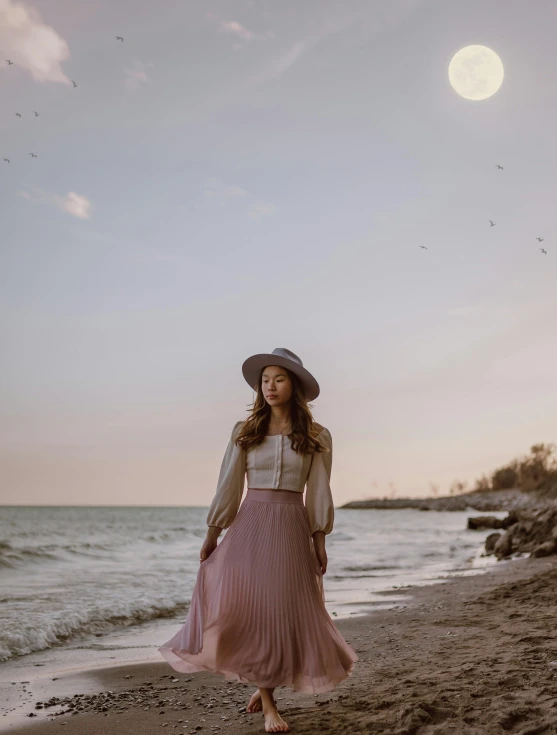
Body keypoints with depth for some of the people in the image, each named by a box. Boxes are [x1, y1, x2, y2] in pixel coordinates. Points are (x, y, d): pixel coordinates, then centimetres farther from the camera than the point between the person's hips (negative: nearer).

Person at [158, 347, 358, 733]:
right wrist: (212, 535, 1)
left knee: (286, 611, 3)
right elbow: (228, 485, 4)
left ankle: (266, 686, 25)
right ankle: (268, 701, 4)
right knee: (248, 606, -8)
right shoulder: (245, 431, 4)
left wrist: (320, 543, 0)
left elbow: (319, 493, 3)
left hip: (292, 528, 0)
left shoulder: (316, 436, 3)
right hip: (249, 524, 0)